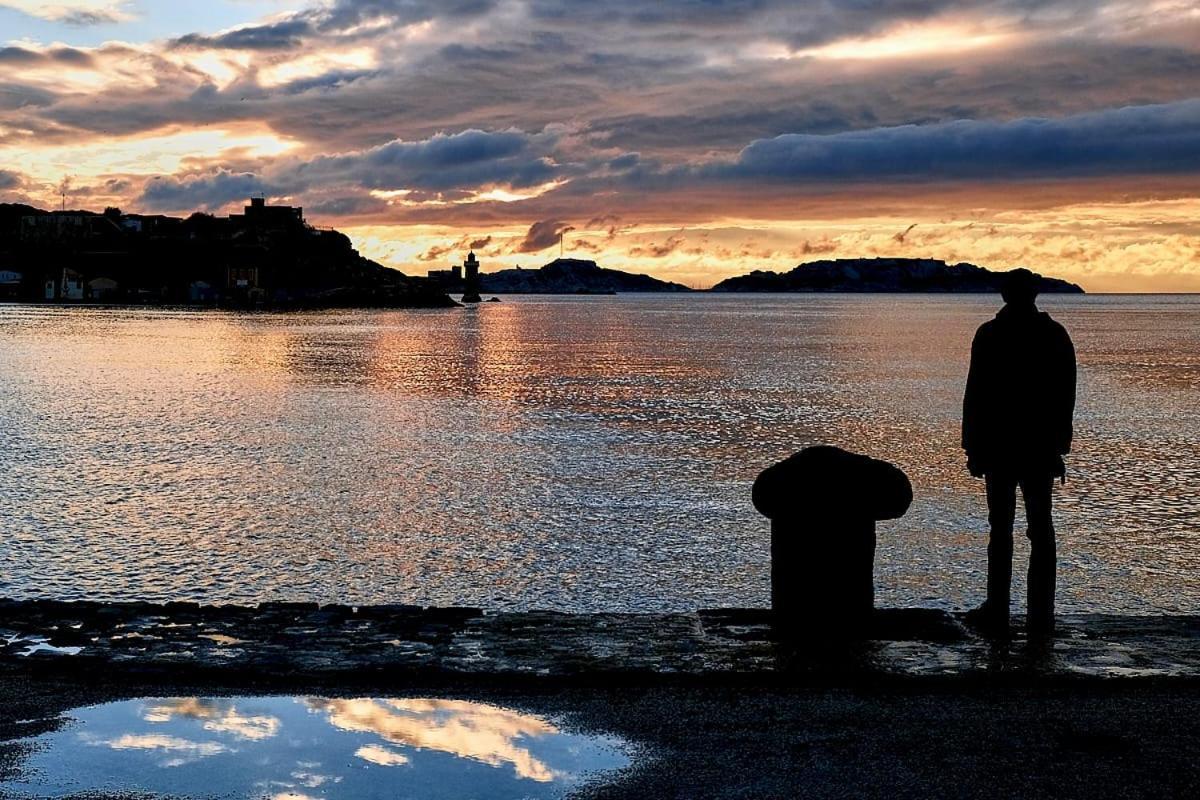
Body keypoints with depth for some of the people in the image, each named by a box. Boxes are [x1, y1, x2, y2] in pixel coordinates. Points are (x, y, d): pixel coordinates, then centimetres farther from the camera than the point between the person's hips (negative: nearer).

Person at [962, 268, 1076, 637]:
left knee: (1001, 528, 2)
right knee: (1041, 528, 7)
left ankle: (997, 612, 3)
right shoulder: (1055, 335, 4)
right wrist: (1059, 445, 13)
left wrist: (972, 447, -3)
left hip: (999, 446, -3)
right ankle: (1040, 616, 7)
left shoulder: (990, 334, -7)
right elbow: (1066, 396, 6)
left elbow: (975, 395, -9)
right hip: (1041, 447, 3)